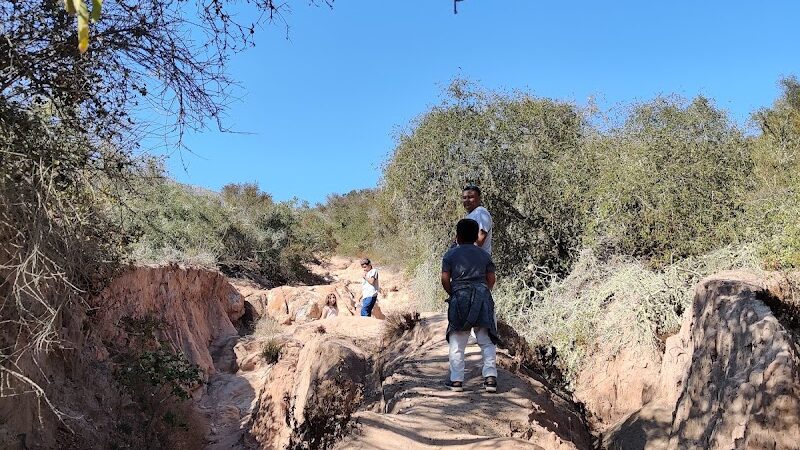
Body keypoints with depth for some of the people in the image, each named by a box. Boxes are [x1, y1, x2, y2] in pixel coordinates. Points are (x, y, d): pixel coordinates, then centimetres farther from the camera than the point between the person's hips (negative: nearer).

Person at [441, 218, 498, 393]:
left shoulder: (450, 254, 2)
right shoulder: (484, 254, 10)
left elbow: (445, 279, -5)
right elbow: (491, 278, 6)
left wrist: (452, 293, 10)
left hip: (460, 299, -2)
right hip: (482, 298, 2)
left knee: (457, 343, 6)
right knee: (487, 341, 8)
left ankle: (456, 380, 6)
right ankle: (490, 377, 2)